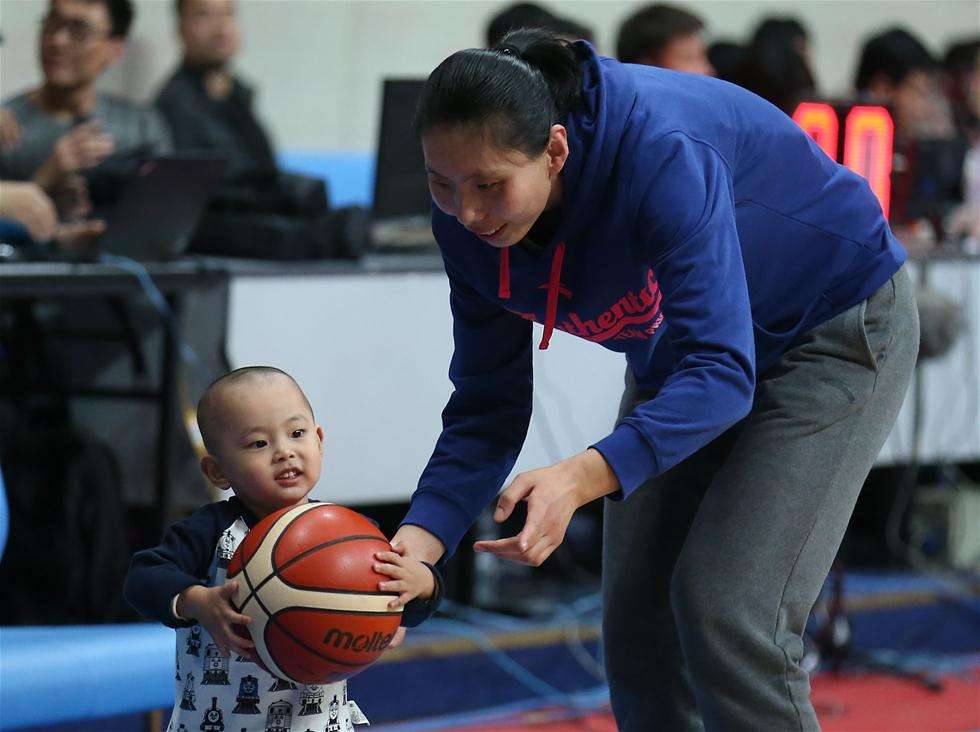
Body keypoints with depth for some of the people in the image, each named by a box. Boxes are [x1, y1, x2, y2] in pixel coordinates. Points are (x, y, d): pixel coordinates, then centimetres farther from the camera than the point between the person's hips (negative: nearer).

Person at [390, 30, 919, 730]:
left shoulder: (662, 155, -39)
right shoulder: (468, 220, -18)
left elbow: (722, 371, -43)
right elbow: (487, 409, -12)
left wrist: (581, 477, -57)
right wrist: (416, 543, -29)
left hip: (836, 325, -7)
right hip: (676, 360, 7)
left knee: (725, 613, -19)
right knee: (636, 622, 1)